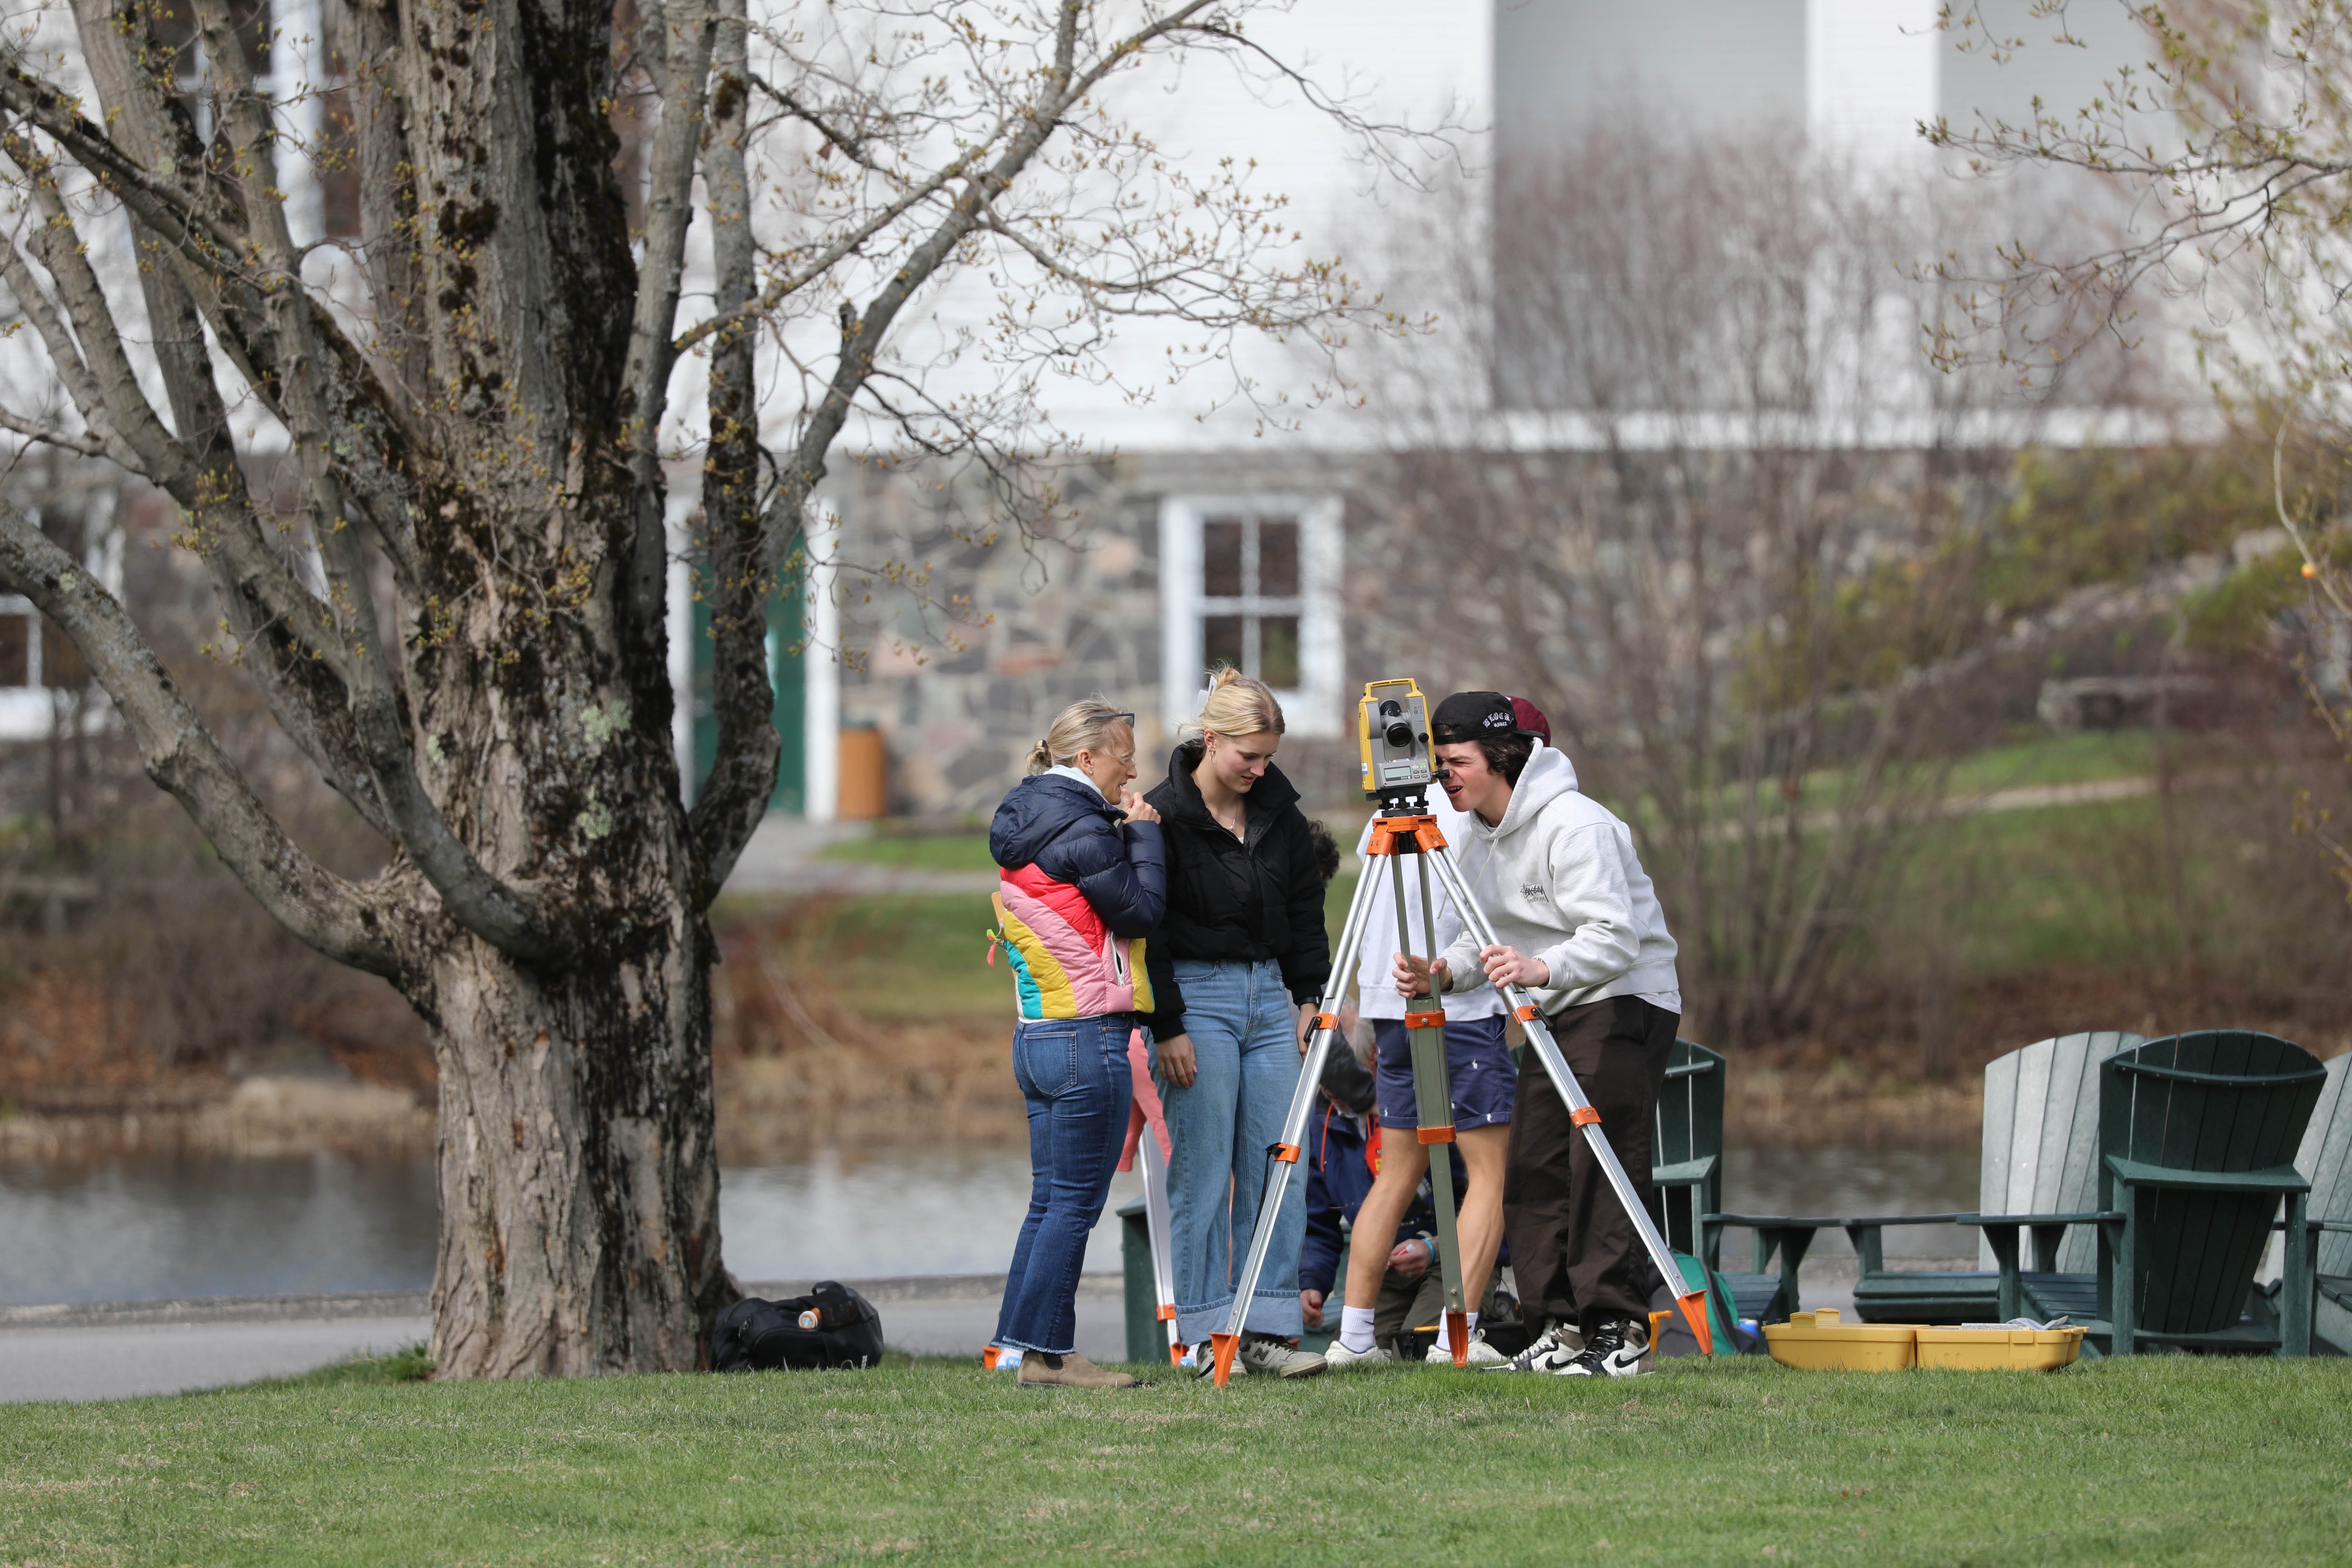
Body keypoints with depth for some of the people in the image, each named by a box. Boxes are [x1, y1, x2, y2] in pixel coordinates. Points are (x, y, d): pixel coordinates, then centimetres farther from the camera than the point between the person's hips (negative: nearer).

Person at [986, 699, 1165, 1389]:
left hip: (1036, 1037, 9)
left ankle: (1020, 1344, 14)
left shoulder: (1026, 825, 15)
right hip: (1088, 1037, -9)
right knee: (1075, 1202, -5)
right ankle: (1049, 1352, -5)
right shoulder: (1081, 831, -14)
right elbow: (1141, 911, -12)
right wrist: (1144, 835, -4)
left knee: (1052, 1198, 13)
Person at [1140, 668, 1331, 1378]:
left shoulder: (1279, 813, 7)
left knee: (1280, 1172, 1)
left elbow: (1306, 913, 17)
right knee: (1202, 1178, -4)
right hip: (1196, 998, -6)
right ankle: (1210, 1338, -2)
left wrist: (1309, 999, 10)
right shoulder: (1165, 816, -9)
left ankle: (1267, 1331, 4)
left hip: (1270, 998, 6)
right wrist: (1167, 1029, -13)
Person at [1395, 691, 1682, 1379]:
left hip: (1626, 1001, -9)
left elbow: (1615, 939, -25)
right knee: (1530, 1170, 3)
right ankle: (1561, 1327, 8)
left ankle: (1620, 1332, -16)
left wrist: (1542, 969, -42)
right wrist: (1442, 973, -8)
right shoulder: (1481, 841, 10)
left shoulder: (1575, 826, -18)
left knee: (1601, 1164, -16)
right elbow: (1486, 939, 14)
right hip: (1556, 1013, 9)